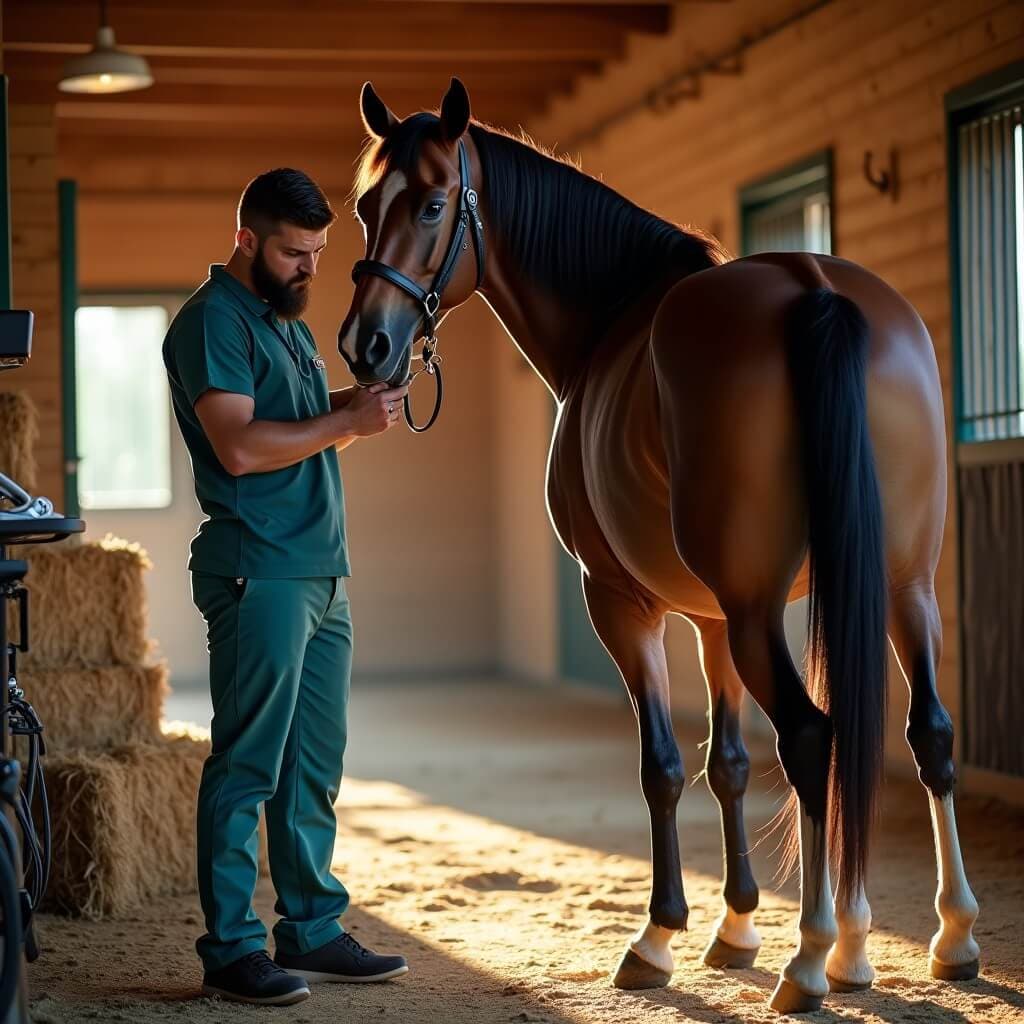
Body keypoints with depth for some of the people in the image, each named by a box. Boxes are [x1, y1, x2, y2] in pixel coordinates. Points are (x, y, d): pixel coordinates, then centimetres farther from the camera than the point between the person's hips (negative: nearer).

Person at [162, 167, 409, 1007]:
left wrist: (363, 406, 4)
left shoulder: (289, 322, 20)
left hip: (322, 574, 9)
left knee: (314, 768, 12)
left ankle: (313, 930, 20)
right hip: (259, 574, -9)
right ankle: (231, 948, 0)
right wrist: (346, 422, -16)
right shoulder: (212, 321, -9)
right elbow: (240, 445, -19)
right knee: (247, 766, -5)